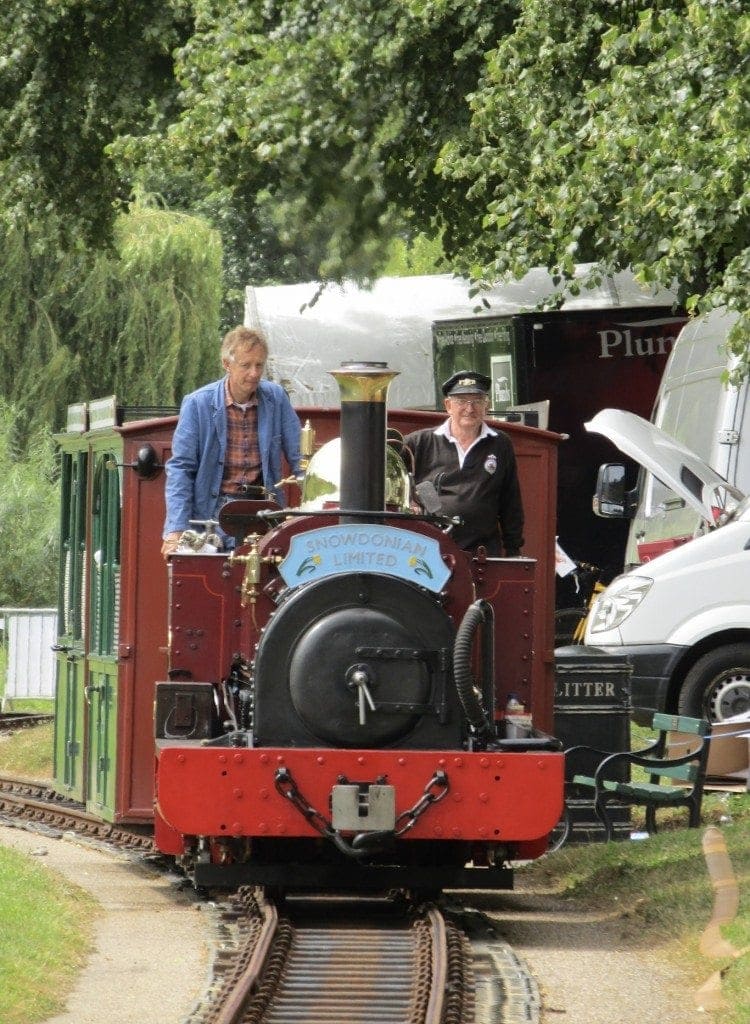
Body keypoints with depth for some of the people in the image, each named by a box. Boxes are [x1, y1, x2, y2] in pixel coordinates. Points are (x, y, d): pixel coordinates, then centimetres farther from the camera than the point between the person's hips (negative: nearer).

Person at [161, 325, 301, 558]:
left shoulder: (276, 398, 4)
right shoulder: (197, 404, -3)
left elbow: (299, 457, 10)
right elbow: (180, 467, -4)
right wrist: (176, 530, -13)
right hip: (214, 510, -2)